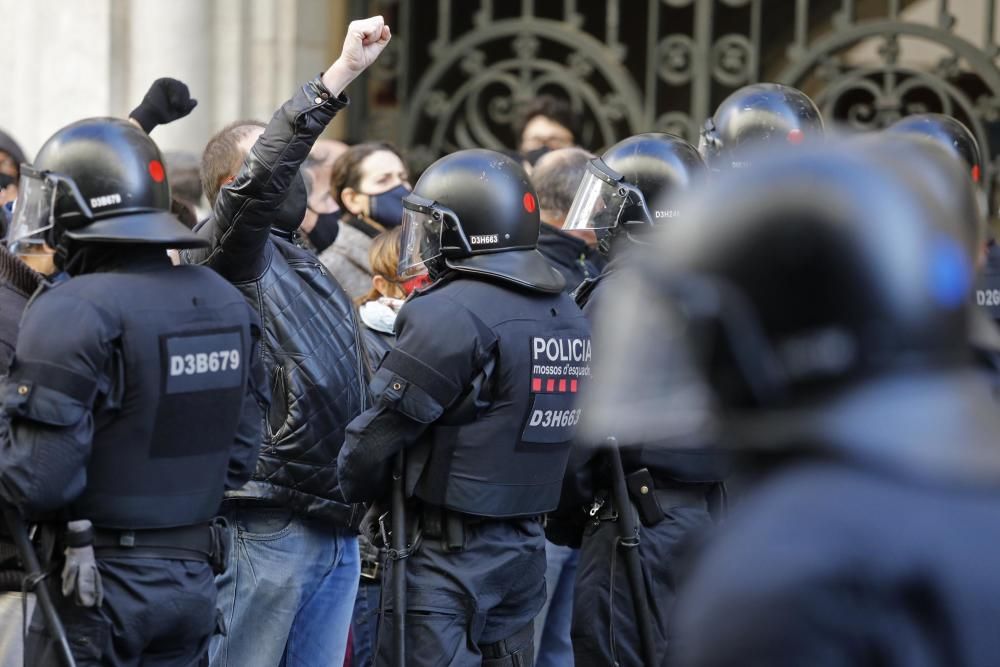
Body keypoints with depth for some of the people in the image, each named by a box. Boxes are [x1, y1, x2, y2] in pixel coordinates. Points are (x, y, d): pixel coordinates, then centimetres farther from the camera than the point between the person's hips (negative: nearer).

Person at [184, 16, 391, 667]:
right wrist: (341, 74, -29)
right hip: (267, 531, -8)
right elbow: (263, 178, -25)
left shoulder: (306, 265, 21)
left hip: (338, 532, 8)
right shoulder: (232, 255, -6)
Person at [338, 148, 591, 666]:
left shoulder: (451, 315, -17)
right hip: (525, 547, 8)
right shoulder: (569, 318, 9)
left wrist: (351, 486, 4)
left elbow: (379, 434, -14)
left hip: (446, 551, -8)